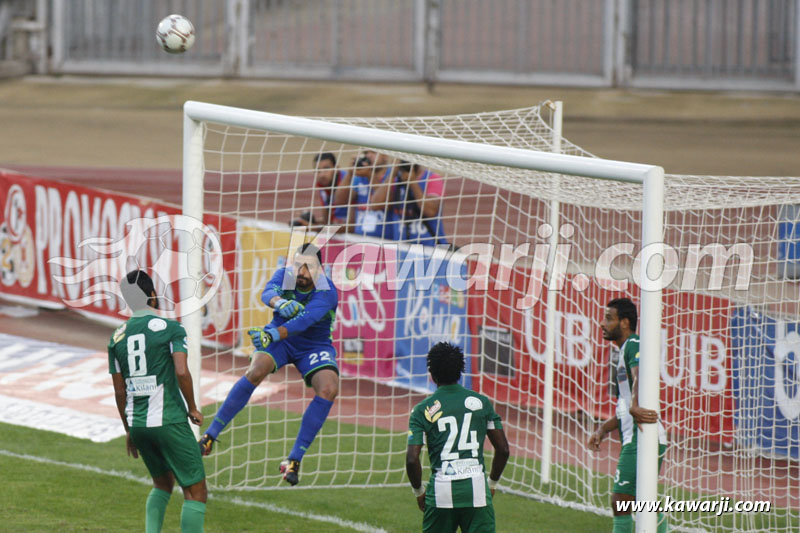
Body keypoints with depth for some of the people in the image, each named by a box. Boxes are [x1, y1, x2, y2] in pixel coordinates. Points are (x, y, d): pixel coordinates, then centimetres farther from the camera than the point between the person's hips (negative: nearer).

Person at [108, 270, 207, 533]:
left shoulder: (117, 337, 9)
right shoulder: (170, 328, -7)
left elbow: (120, 390, 12)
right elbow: (181, 372, -18)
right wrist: (193, 409, -3)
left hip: (137, 424, 6)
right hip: (169, 421, -6)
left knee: (162, 483, 25)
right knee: (196, 491, 0)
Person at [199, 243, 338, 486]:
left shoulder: (326, 293, -25)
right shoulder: (285, 275, -14)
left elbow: (305, 320, -42)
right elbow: (268, 293, -35)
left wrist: (273, 335, -57)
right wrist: (280, 303, -60)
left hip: (314, 346, -1)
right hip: (280, 340, 1)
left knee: (329, 389, -26)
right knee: (256, 371, -29)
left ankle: (294, 459, -17)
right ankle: (210, 436, -22)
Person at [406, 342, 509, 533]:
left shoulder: (422, 410, 0)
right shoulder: (481, 402, 6)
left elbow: (412, 459, -7)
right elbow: (503, 450, 7)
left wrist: (418, 491, 9)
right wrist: (492, 483, 20)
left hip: (440, 492, -1)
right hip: (477, 488, 1)